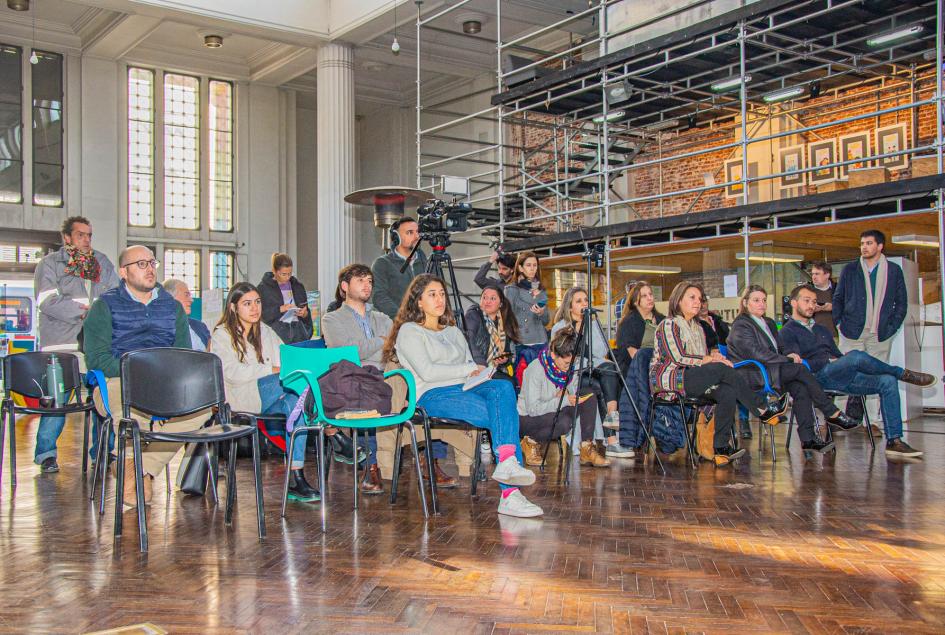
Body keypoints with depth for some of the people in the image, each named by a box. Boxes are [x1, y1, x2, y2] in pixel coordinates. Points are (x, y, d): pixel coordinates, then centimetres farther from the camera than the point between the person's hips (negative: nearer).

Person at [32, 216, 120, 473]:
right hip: (61, 345, -4)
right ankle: (46, 453, 7)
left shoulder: (102, 262, 19)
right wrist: (84, 312, -13)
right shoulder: (49, 264, 6)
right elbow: (48, 302, -8)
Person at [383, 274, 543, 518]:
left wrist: (479, 374, -4)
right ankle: (510, 491, -29)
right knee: (500, 415, -28)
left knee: (504, 388, -29)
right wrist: (468, 370, -5)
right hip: (432, 395, -6)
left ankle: (507, 462, -40)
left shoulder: (454, 332, 29)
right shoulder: (409, 331, 7)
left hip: (464, 388, 6)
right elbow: (426, 372, -8)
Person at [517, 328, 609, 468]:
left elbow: (574, 397, 6)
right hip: (526, 419, -6)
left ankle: (587, 450, -12)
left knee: (589, 397, -15)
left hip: (555, 413, 7)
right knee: (563, 422, -36)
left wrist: (577, 397, -18)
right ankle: (530, 442, -8)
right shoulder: (535, 369, -24)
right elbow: (532, 408, -27)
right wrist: (565, 400, -31)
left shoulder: (572, 367, -4)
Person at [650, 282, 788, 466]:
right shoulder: (668, 324, -1)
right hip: (669, 378, -7)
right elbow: (677, 358, -12)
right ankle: (764, 409, -13)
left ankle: (721, 448, -27)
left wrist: (714, 357, -3)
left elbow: (706, 358, 20)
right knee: (723, 370, -25)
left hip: (693, 378, 8)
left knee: (728, 392, -23)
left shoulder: (698, 328, 25)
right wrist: (708, 360, -11)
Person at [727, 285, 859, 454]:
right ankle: (833, 414, -14)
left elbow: (779, 349, 23)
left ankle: (807, 438, -24)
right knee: (800, 369, -22)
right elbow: (756, 353, -17)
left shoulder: (769, 323, 22)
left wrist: (789, 355, -2)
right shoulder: (741, 326, -6)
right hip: (750, 375, -8)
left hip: (769, 370, 8)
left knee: (800, 387, -21)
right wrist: (788, 359, -15)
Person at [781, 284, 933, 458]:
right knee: (856, 356, -32)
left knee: (887, 381, -14)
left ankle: (894, 441, -17)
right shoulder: (788, 332, 5)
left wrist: (846, 361, 2)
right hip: (816, 377, -7)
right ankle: (904, 374, -8)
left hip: (843, 377, 7)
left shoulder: (822, 330, 30)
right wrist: (828, 361, -9)